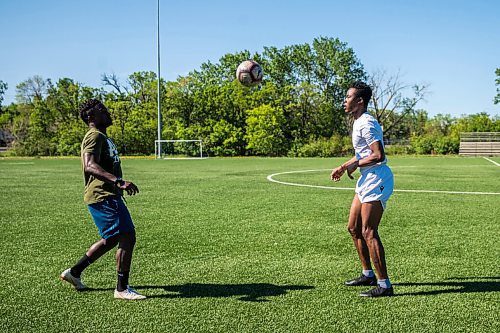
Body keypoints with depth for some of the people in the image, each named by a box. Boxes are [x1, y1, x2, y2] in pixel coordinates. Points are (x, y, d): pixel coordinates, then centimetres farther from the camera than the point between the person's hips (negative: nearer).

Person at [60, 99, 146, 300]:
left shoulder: (101, 137, 20)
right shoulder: (95, 136, -13)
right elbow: (90, 166, -28)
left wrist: (119, 185, 34)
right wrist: (119, 182, -37)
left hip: (109, 196, 11)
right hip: (103, 197, -11)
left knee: (111, 240, 18)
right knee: (127, 237, -10)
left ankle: (74, 272, 28)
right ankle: (122, 289, -2)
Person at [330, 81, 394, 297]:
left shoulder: (366, 124, -16)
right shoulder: (358, 123, 16)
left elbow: (378, 155, -24)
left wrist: (355, 165, -12)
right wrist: (343, 167, 17)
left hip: (377, 180, -11)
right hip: (367, 180, 11)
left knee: (368, 233, -11)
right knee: (353, 227, 14)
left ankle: (384, 285, -4)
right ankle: (368, 275, 26)